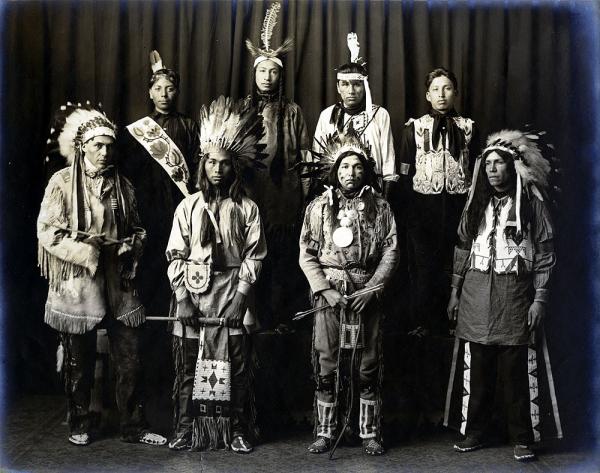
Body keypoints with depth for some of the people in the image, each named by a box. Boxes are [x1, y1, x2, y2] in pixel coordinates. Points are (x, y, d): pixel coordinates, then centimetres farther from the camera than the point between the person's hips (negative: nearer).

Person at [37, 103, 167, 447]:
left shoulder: (122, 186, 9)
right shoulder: (62, 182, -3)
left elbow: (137, 231, 17)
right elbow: (48, 232, -8)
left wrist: (130, 248, -3)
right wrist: (87, 251, -16)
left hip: (118, 285, 3)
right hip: (77, 285, -3)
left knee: (130, 359, 2)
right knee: (79, 361, 8)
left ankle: (134, 427, 13)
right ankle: (80, 425, 25)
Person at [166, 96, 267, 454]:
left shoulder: (247, 209, 3)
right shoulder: (189, 206, 7)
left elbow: (254, 256, 1)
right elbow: (176, 255, 4)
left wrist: (241, 295, -9)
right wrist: (182, 297, -5)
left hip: (232, 295, -1)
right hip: (193, 294, 1)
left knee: (235, 367, 1)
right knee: (189, 365, 3)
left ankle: (237, 431, 12)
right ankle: (186, 430, 13)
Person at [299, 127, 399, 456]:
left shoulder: (379, 207, 6)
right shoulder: (319, 206, 6)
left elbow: (391, 252, 1)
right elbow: (307, 254, 3)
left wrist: (372, 288, -9)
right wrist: (324, 290, -8)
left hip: (366, 294, 0)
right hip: (328, 295, 0)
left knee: (368, 367, 4)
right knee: (326, 366, 2)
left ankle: (370, 433, 15)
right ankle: (326, 431, 14)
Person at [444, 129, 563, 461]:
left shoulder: (531, 204, 0)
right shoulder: (476, 204, 12)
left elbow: (545, 254, -2)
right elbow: (463, 248, 15)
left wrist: (539, 298, -7)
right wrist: (455, 291, 12)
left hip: (515, 296, -4)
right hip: (476, 294, 4)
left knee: (516, 371, -1)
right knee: (476, 369, 8)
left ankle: (522, 439, 10)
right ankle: (473, 432, 18)